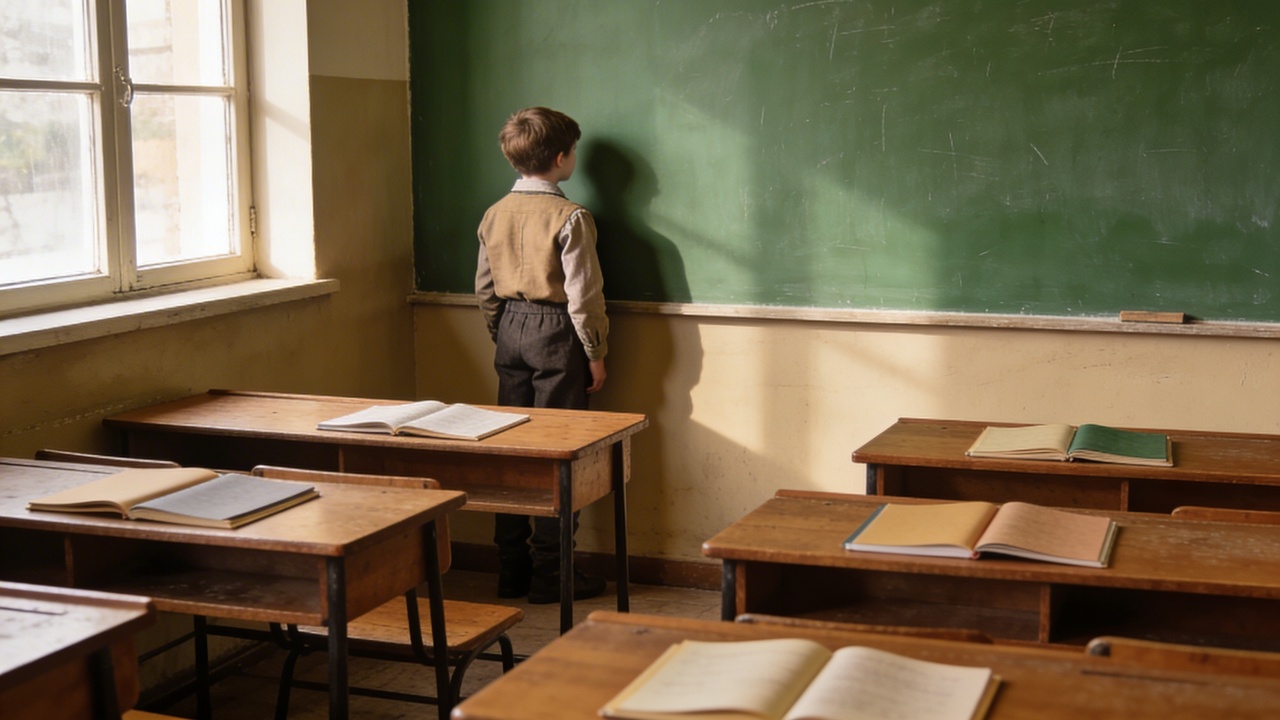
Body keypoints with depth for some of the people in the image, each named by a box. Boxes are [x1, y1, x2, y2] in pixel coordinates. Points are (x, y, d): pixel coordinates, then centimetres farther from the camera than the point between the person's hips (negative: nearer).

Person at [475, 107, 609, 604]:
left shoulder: (495, 215, 6)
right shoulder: (569, 217, -14)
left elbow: (484, 289, 11)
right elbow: (582, 295, -14)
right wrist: (595, 353, -5)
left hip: (510, 329, 7)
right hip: (556, 336, -6)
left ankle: (511, 571, 16)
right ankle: (550, 574, 4)